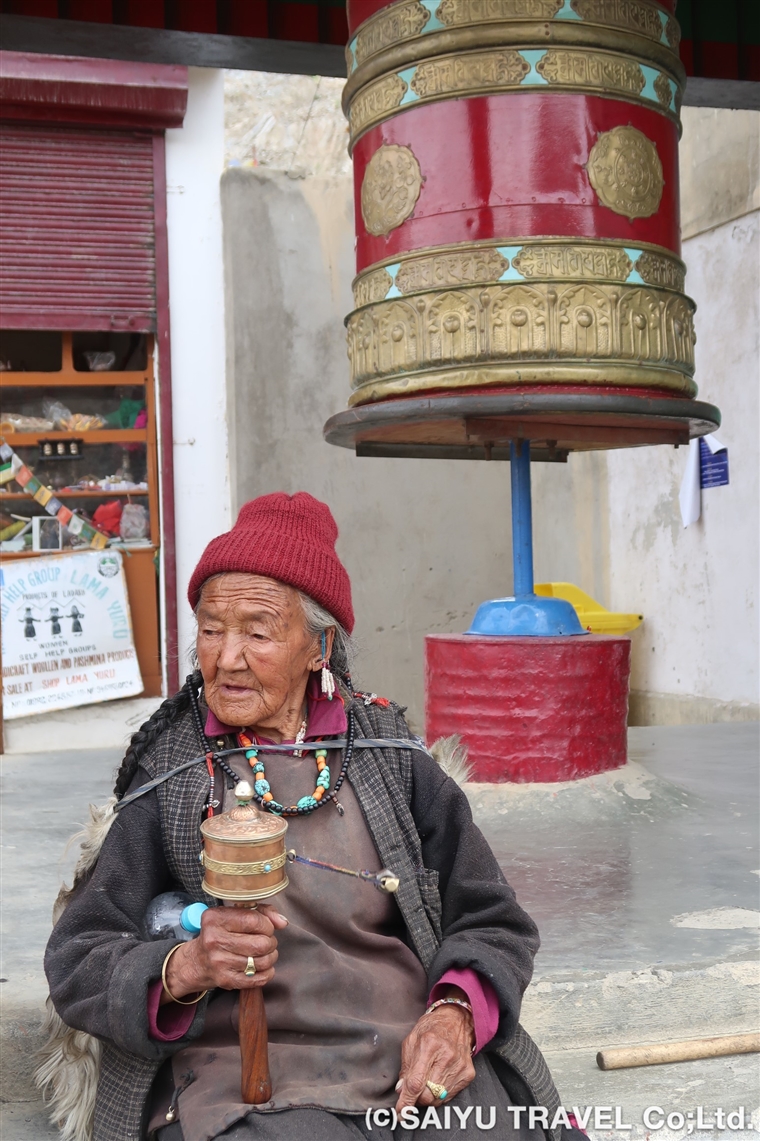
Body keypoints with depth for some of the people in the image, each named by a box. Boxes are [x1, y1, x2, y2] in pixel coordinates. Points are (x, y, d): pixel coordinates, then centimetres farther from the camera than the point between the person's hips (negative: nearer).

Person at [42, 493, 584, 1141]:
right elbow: (78, 965, 2)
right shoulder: (171, 778, 4)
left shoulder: (389, 756, 8)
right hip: (245, 1079, -2)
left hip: (422, 1062, 2)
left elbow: (491, 923, 11)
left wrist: (454, 1014, -8)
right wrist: (184, 967, -17)